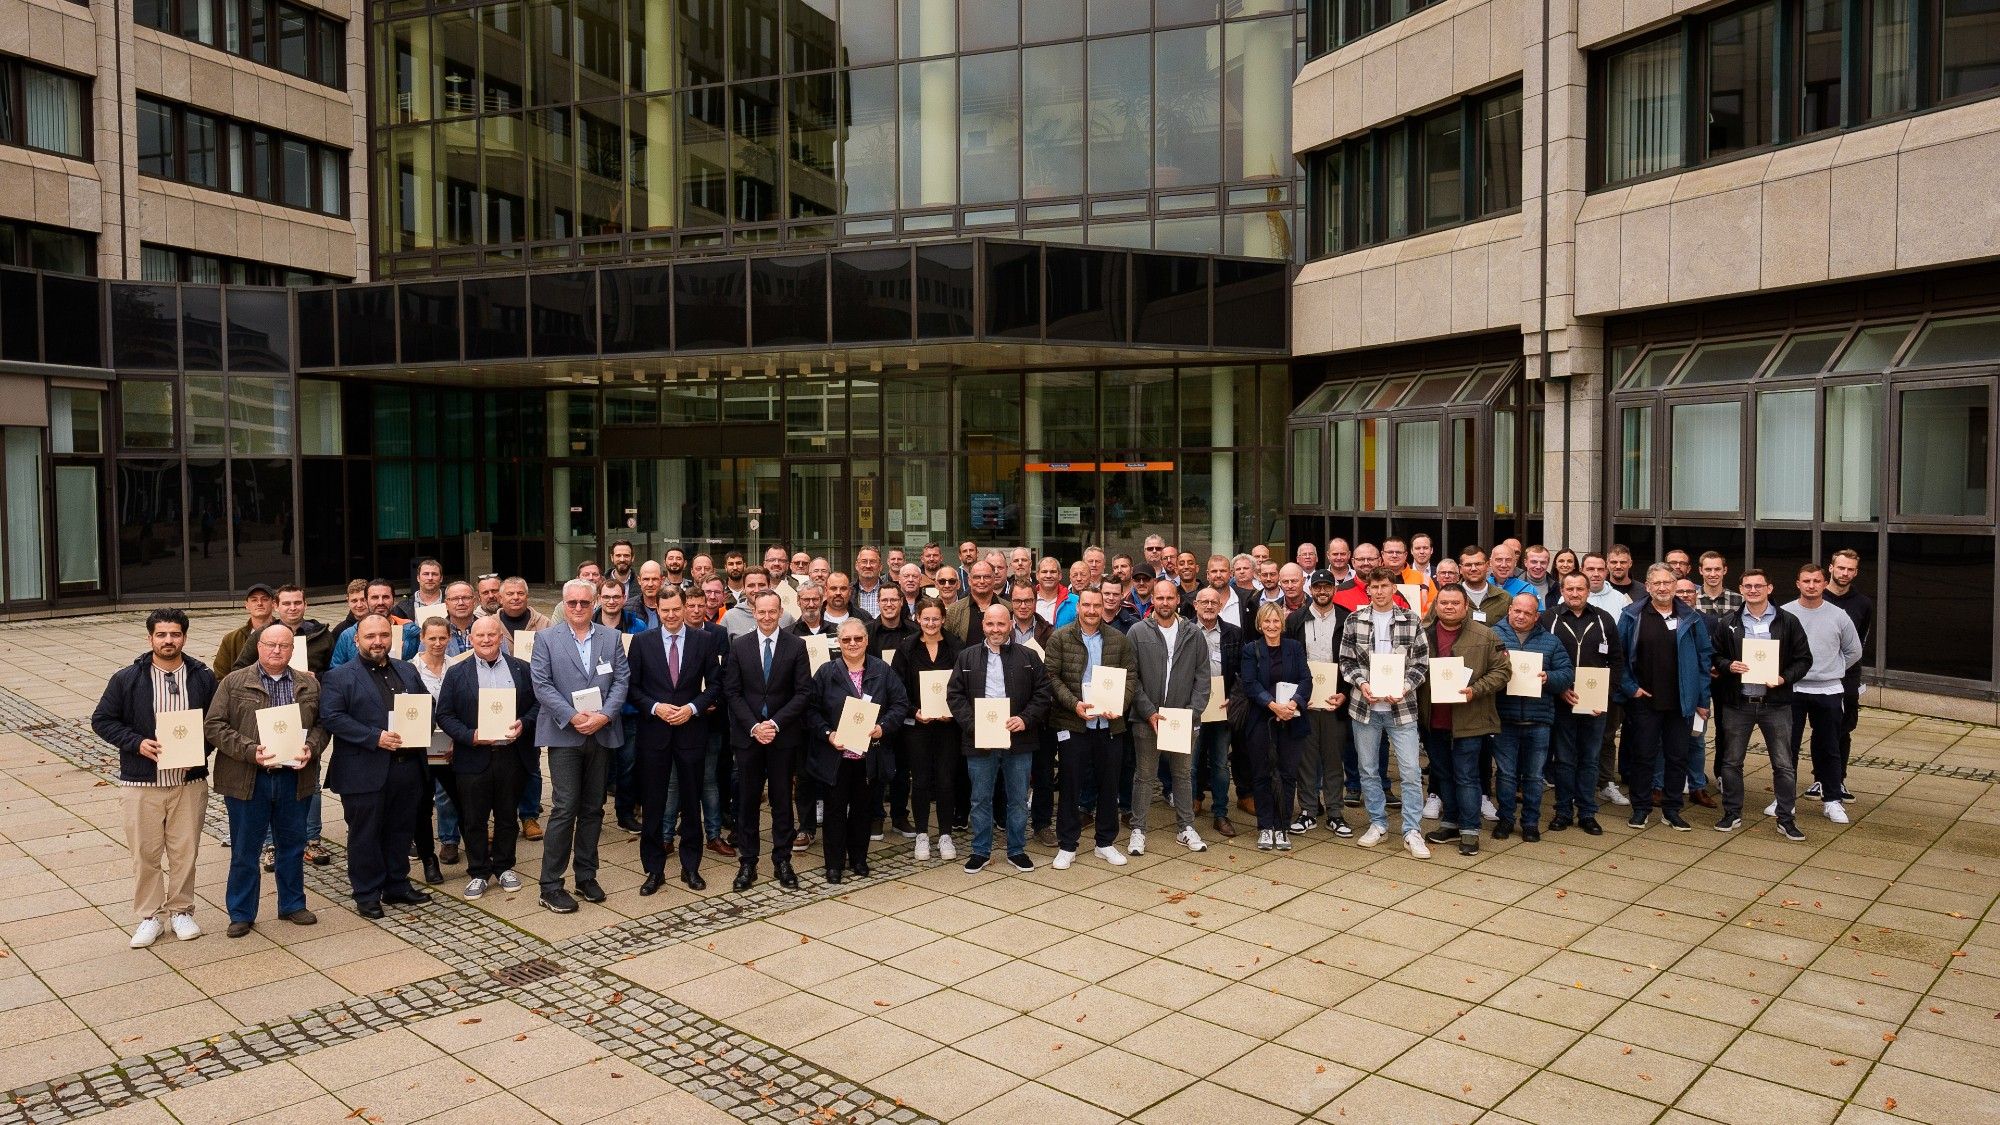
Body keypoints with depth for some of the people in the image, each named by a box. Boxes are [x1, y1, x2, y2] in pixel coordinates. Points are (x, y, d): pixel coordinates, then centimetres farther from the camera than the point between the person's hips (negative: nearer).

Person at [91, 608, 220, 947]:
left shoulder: (203, 678, 2)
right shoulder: (126, 679, -2)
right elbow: (102, 720, 1)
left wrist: (200, 747, -9)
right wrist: (136, 743, -13)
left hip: (189, 781, 1)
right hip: (141, 783, -1)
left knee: (185, 851, 8)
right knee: (145, 853, 5)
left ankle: (181, 911, 23)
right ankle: (149, 916, 18)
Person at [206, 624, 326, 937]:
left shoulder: (309, 685, 7)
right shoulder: (234, 683, -2)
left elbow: (322, 723, 10)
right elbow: (214, 726, -7)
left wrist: (311, 748, -10)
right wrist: (251, 751, -18)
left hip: (294, 778, 3)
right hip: (247, 780, -3)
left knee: (293, 846, 14)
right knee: (244, 850, 7)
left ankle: (292, 905, 29)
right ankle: (241, 914, 20)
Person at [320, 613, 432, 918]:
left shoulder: (408, 672, 14)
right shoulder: (339, 678, -3)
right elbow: (332, 717, -15)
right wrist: (375, 738, -21)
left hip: (407, 767, 5)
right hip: (365, 773, -5)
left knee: (401, 831, 15)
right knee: (365, 835, 5)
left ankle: (397, 886, 28)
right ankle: (366, 895, 16)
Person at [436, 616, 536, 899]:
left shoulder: (521, 669, 6)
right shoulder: (457, 673, 2)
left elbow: (537, 704, 8)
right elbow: (444, 715, 0)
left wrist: (523, 724, -11)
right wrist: (470, 736, -14)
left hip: (511, 756, 1)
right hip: (472, 757, -1)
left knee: (507, 816, 11)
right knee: (473, 819, 6)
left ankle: (504, 867, 26)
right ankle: (478, 872, 19)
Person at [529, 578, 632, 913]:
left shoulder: (611, 638, 9)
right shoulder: (546, 640, 2)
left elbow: (622, 680, 3)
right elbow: (542, 684, -5)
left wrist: (604, 715, -12)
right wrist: (572, 717, -15)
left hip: (602, 734, 3)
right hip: (564, 735, -3)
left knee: (593, 808, 10)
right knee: (565, 808, -7)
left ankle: (587, 877, 21)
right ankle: (551, 885, 1)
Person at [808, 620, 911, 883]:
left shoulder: (882, 671, 0)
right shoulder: (826, 672, -2)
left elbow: (901, 703, 0)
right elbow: (811, 709, -3)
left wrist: (883, 726, -15)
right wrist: (827, 733, -16)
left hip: (869, 755, 1)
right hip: (835, 755, -1)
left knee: (863, 808, 13)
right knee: (835, 809, 6)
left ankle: (858, 859, 28)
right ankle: (834, 864, 18)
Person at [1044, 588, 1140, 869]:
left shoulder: (1119, 640, 5)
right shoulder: (1059, 638, -3)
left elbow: (1131, 675, 5)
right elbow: (1052, 677, -5)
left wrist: (1121, 704, -11)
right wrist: (1074, 704, -17)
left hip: (1109, 724, 3)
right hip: (1072, 723, -2)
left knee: (1109, 785, 11)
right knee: (1070, 785, 5)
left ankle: (1106, 843, 25)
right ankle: (1067, 846, 16)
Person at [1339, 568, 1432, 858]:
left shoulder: (1411, 621, 0)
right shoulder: (1354, 621, 2)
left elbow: (1422, 663, 1)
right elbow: (1346, 660, 4)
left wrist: (1403, 688, -14)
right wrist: (1362, 683, -12)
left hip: (1401, 706, -1)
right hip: (1364, 705, 2)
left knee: (1410, 771, -4)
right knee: (1368, 769, 11)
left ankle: (1412, 831, 5)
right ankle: (1377, 823, 25)